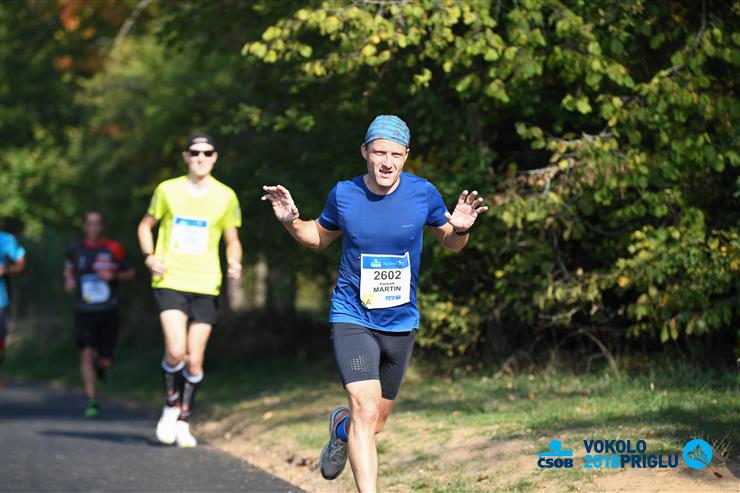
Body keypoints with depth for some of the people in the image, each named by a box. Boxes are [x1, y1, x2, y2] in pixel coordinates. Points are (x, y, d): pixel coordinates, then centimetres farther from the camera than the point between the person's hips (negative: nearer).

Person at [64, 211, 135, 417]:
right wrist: (69, 280, 5)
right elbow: (69, 268, 26)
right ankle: (92, 401, -13)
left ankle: (100, 365, 41)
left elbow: (130, 273, 8)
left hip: (108, 312, 0)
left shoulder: (113, 249, 0)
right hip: (84, 313, 0)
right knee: (87, 354, -16)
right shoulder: (76, 249, 5)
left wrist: (114, 276, -11)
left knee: (106, 361, 2)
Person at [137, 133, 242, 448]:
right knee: (176, 351, -18)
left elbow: (232, 241, 13)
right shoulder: (167, 190, 4)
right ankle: (171, 405, 9)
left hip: (206, 286, 1)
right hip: (170, 281, -1)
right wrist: (149, 256, -1)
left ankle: (183, 421, 19)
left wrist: (235, 264, -8)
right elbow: (146, 225, 17)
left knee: (194, 361, 2)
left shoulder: (225, 197, 6)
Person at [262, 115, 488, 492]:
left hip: (401, 323, 2)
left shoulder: (423, 193, -8)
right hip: (352, 318, -2)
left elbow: (451, 243, 7)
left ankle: (341, 427, 51)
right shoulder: (343, 194, -7)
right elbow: (319, 238, 12)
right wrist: (291, 221, -8)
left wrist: (460, 229, -16)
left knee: (374, 423, 15)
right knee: (365, 411, -21)